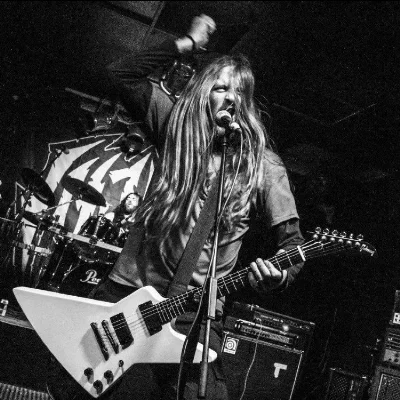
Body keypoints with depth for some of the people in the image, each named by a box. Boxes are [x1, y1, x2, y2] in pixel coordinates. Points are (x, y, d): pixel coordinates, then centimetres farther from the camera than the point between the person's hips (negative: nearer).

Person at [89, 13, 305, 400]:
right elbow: (122, 74, 6)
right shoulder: (177, 125, 9)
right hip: (124, 290, 2)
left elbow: (292, 241, 3)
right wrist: (186, 44, 3)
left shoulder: (264, 165, 3)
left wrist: (279, 277, -19)